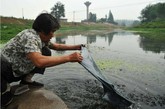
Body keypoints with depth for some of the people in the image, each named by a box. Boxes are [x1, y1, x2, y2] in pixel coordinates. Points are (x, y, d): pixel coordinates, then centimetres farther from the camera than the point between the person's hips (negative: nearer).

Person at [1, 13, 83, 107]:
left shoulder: (41, 37, -4)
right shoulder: (30, 37, -33)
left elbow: (57, 46, 11)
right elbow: (39, 62, -49)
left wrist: (75, 47, 2)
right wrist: (69, 58, -44)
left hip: (19, 70, 8)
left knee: (46, 52, -5)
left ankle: (26, 80, 7)